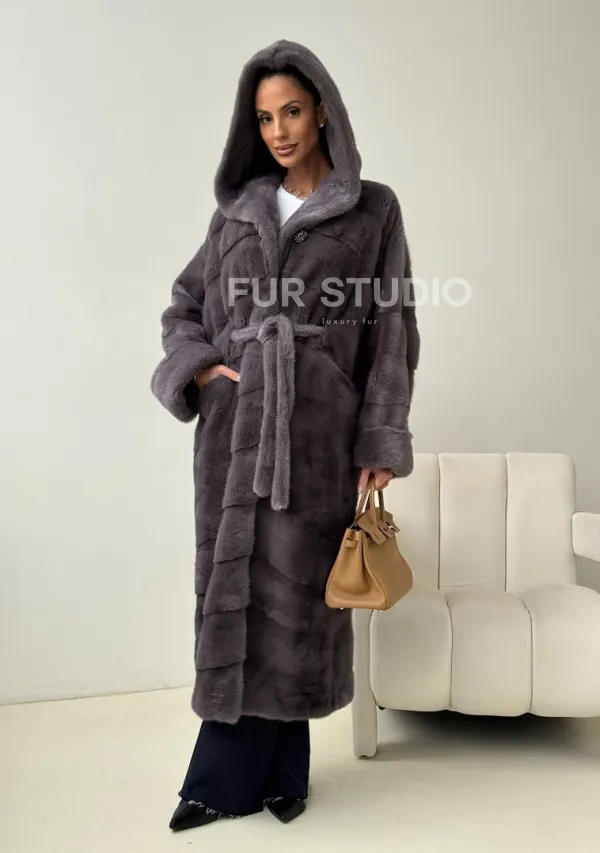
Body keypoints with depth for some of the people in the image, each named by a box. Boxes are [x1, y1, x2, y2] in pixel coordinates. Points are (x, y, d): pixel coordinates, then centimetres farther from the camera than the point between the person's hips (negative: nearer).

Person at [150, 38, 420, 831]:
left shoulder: (373, 209, 4)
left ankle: (252, 772, 20)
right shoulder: (237, 209, 13)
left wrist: (382, 441, -6)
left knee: (296, 585, 3)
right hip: (234, 422, 3)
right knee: (235, 582, 4)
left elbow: (391, 330, 0)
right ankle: (242, 773, 18)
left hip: (317, 423, -2)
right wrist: (198, 367, -4)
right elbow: (182, 306, 16)